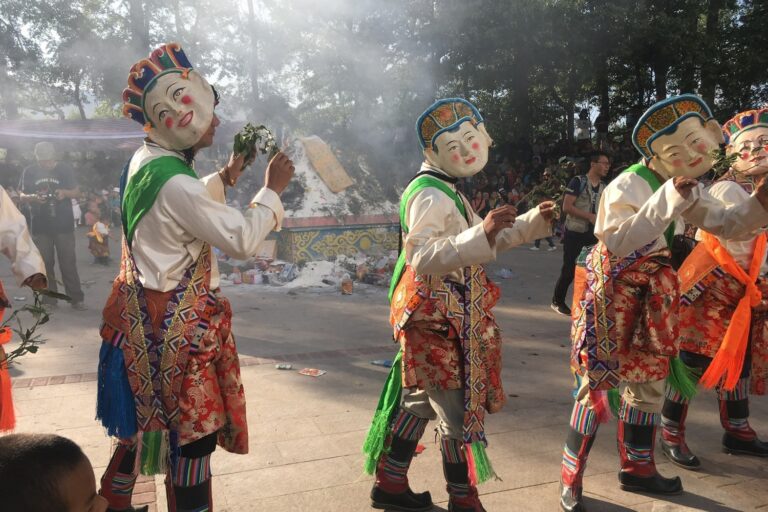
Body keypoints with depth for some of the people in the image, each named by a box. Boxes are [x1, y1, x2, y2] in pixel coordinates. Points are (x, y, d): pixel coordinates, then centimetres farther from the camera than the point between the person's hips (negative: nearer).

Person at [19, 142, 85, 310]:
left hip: (64, 225, -2)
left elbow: (77, 192, 6)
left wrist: (65, 192, -17)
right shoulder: (29, 172, 3)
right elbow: (22, 196, 7)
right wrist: (34, 197, -16)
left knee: (68, 263, -1)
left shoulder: (65, 169, 0)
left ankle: (76, 299, 4)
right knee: (45, 263, 7)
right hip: (40, 226, 2)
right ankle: (48, 299, 17)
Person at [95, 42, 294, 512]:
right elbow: (244, 240, -23)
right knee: (195, 430, 3)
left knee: (150, 416, 25)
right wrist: (273, 190, -11)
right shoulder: (175, 183, -26)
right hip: (178, 322, -10)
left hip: (149, 314, 10)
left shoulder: (145, 162, 5)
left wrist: (227, 176, 14)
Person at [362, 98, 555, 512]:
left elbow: (481, 244, 24)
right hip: (439, 320, -10)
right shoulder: (430, 195, -18)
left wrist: (534, 221, 16)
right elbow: (422, 259, -32)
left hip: (443, 318, 10)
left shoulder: (447, 193, 17)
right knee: (461, 409, 1)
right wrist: (481, 234, -41)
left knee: (421, 400, 17)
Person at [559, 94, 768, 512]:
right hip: (610, 291, -8)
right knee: (599, 380, -5)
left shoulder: (688, 189, 6)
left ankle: (636, 469, 32)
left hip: (652, 293, 8)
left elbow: (727, 225, 10)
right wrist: (670, 196, -37)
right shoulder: (627, 186, -20)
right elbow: (619, 243, -35)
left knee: (648, 379, 14)